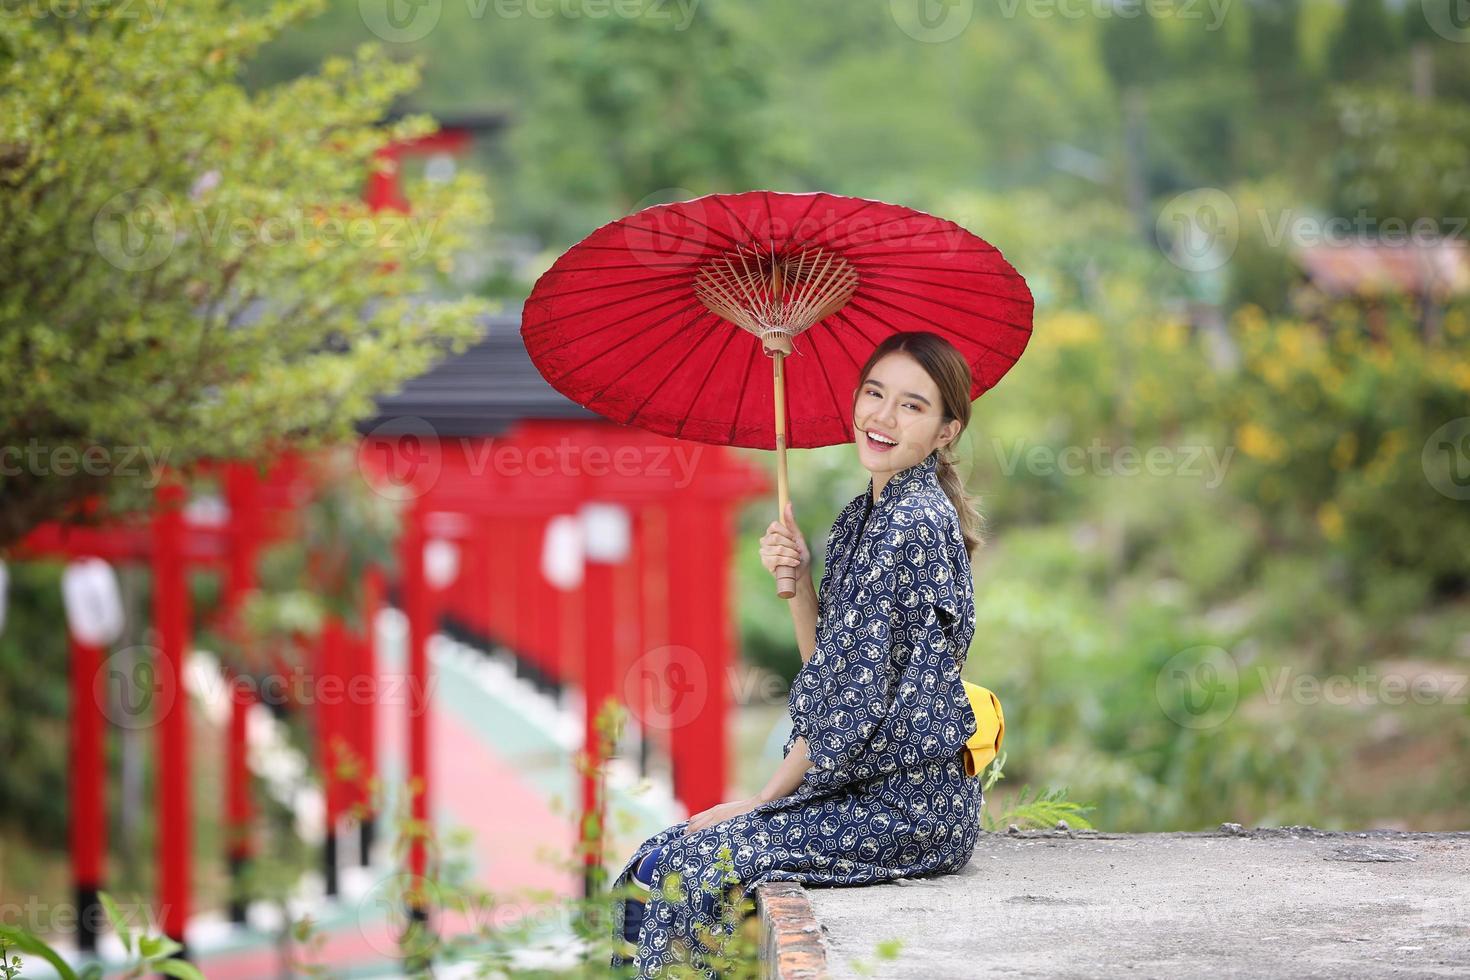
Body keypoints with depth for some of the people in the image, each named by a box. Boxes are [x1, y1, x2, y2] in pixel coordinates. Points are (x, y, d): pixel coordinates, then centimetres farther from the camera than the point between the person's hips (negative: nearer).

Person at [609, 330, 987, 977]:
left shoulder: (915, 524, -16)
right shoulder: (865, 514, 14)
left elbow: (855, 703, -17)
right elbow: (827, 666, 14)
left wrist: (765, 797, -9)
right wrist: (797, 579, -1)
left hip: (910, 803, -9)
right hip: (871, 787, 9)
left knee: (687, 863, -16)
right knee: (666, 855, 2)